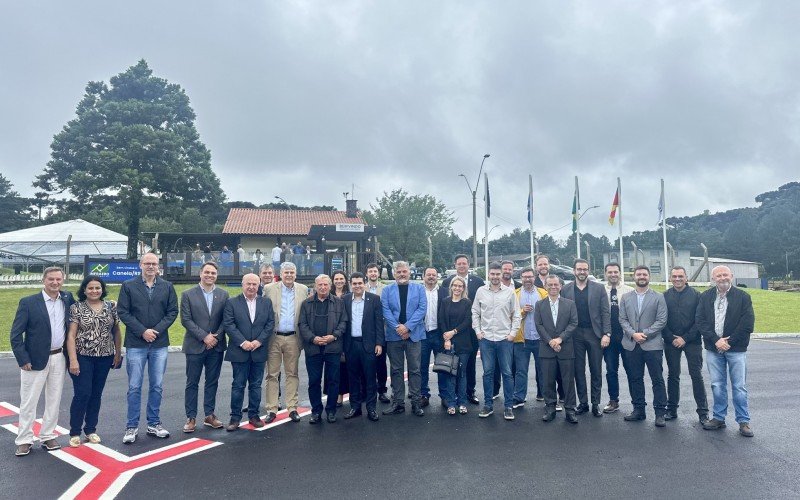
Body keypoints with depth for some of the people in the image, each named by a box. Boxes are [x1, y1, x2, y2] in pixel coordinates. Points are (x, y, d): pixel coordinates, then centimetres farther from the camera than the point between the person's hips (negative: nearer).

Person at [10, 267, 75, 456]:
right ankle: (24, 440, 18)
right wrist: (23, 360, -11)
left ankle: (48, 437, 23)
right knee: (28, 402, 6)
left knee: (54, 400, 11)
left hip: (59, 358, 4)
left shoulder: (67, 299, 2)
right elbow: (16, 334, -7)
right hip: (35, 359, -3)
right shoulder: (28, 302, -8)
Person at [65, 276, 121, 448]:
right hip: (83, 357, -3)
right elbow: (71, 335, -7)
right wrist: (73, 360, -13)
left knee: (96, 394, 11)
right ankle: (75, 432, 13)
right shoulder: (76, 308, -4)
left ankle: (91, 430, 24)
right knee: (82, 394, -4)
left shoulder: (111, 306, 5)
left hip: (104, 358, 3)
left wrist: (118, 353, 9)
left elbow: (116, 331, 11)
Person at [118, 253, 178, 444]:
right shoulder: (128, 286, 2)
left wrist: (157, 330, -9)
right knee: (134, 387, 2)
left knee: (156, 386, 9)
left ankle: (154, 424, 20)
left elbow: (172, 311, 4)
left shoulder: (167, 287, 7)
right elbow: (123, 312, -3)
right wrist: (142, 331, -12)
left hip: (160, 344, 2)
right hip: (136, 344, -2)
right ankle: (132, 427, 14)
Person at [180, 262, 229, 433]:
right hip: (195, 346, -2)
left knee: (212, 382, 10)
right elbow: (186, 319, -8)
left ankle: (209, 415, 21)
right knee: (192, 382, 5)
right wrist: (204, 337, -14)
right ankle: (191, 417, 15)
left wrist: (216, 336, -10)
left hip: (216, 346, 2)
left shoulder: (223, 295, 4)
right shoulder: (188, 294, -2)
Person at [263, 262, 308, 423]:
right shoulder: (269, 289, 0)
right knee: (272, 374, 5)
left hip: (293, 338, 1)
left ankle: (292, 408, 16)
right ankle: (272, 409, 14)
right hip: (274, 337, -1)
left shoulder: (303, 290, 5)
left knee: (292, 374, 8)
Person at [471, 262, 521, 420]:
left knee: (507, 373, 4)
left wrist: (513, 333, -4)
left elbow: (516, 315, 3)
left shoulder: (510, 292, 0)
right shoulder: (481, 291, 3)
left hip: (505, 339, -1)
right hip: (486, 338, 1)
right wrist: (477, 331, 2)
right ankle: (488, 405, 18)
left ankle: (508, 406, 14)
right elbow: (475, 313, 9)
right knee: (488, 372, 8)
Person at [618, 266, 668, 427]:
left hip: (652, 344, -3)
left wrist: (645, 334, -13)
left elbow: (661, 320, -4)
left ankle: (660, 412, 9)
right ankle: (638, 409, 19)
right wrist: (633, 334, -10)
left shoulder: (658, 297, 2)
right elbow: (622, 319, 6)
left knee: (657, 379, 1)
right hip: (631, 345, 3)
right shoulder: (625, 298, 10)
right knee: (635, 378, 9)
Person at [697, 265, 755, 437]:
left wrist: (728, 342, -11)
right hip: (713, 348, 2)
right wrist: (716, 340, -12)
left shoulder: (743, 297, -2)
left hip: (736, 348, -2)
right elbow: (700, 321, -1)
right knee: (717, 385, 10)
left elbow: (747, 324, -8)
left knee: (739, 387, 3)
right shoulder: (705, 297, 5)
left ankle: (743, 421, 14)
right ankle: (719, 418, 20)